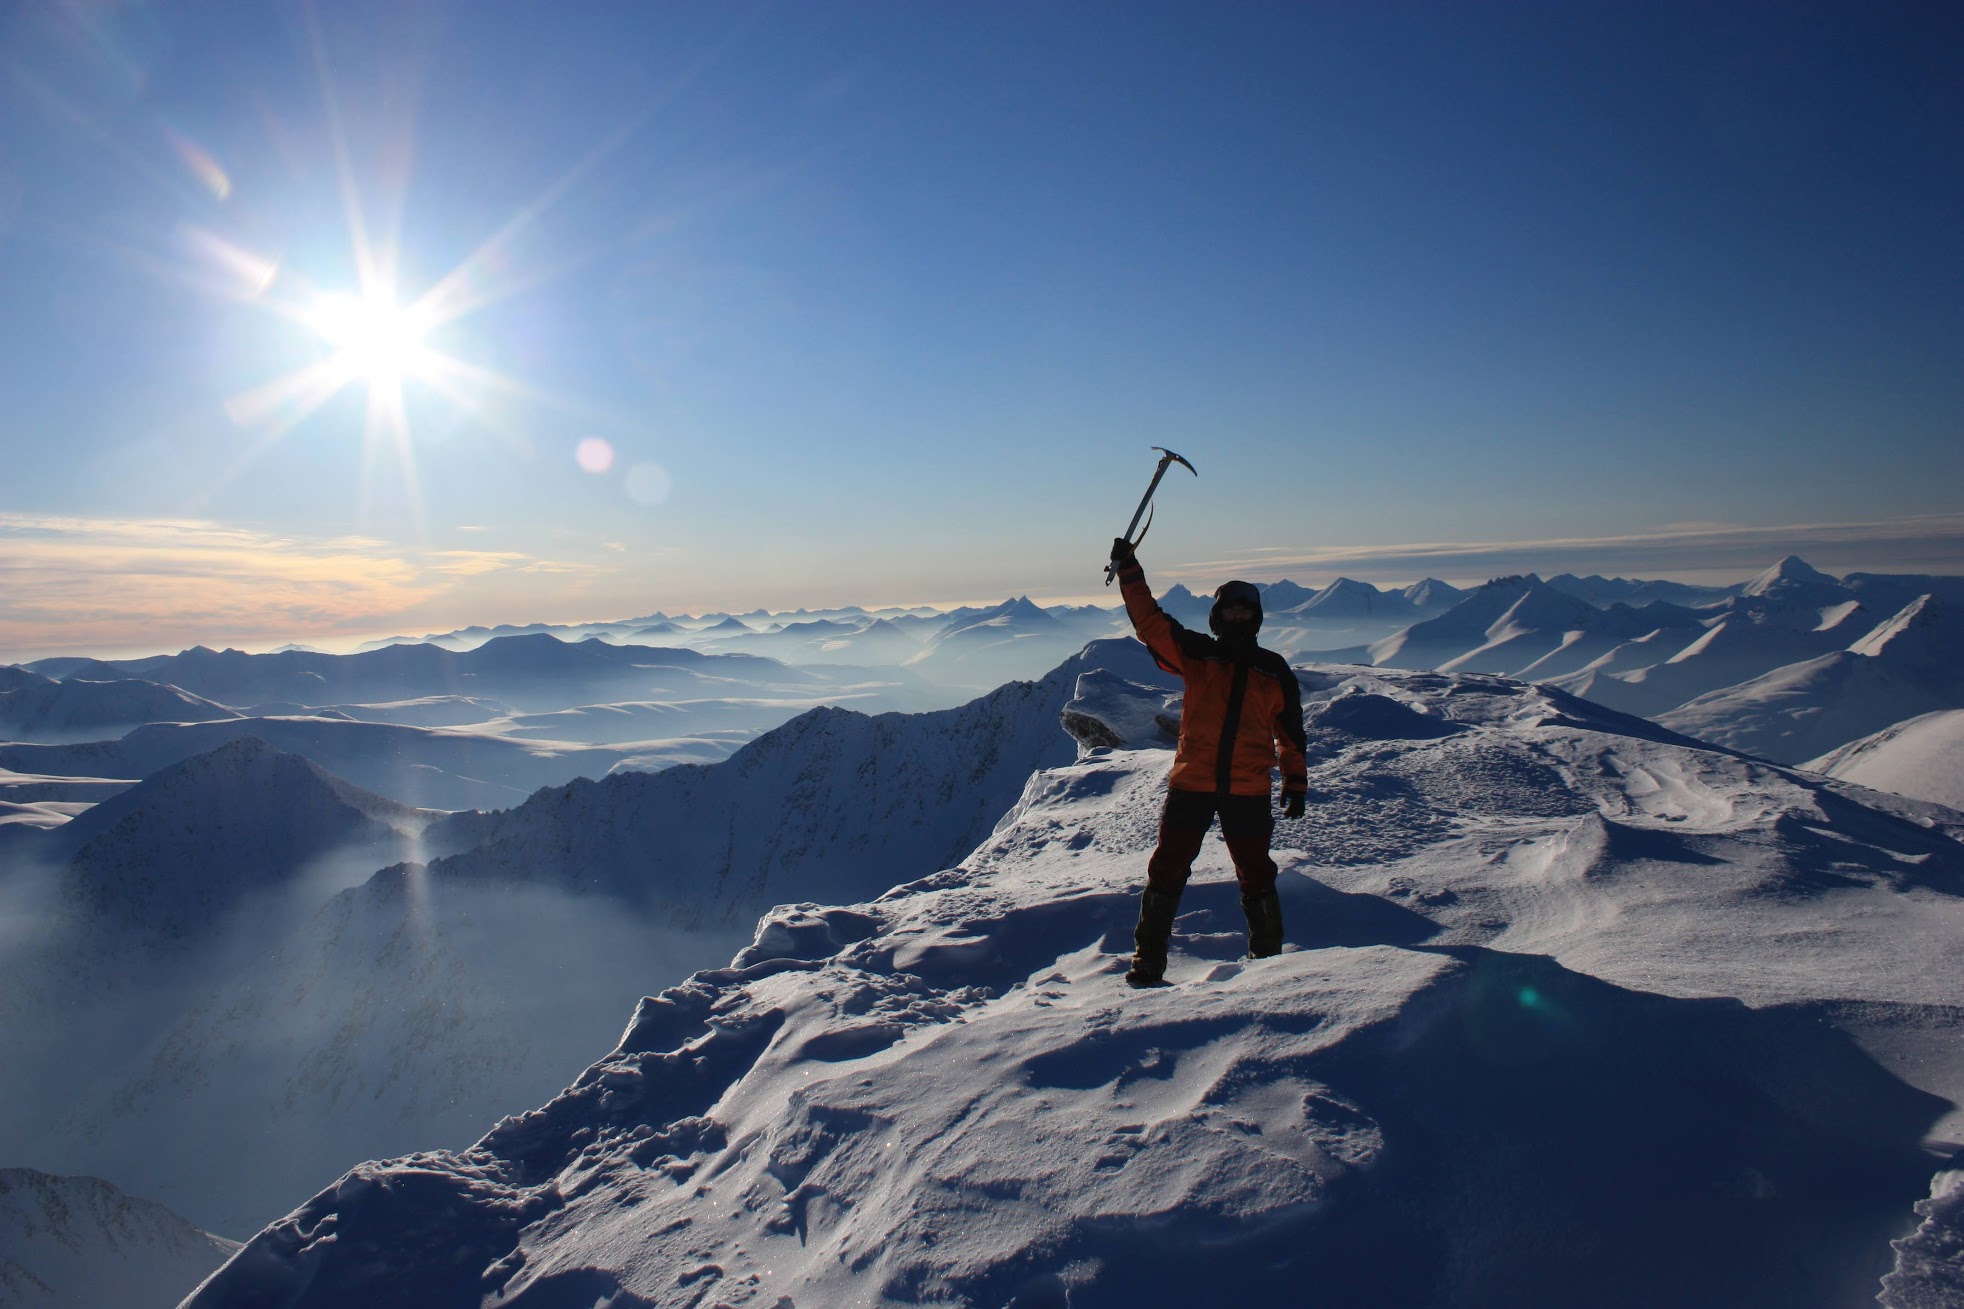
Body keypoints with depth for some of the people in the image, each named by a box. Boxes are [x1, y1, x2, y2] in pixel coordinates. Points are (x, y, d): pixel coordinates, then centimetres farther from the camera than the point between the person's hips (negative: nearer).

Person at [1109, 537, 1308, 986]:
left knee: (1257, 876, 9)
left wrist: (1295, 784, 14)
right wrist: (1129, 571, -12)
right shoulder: (1197, 655, 4)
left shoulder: (1274, 671, 9)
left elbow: (1290, 733, 15)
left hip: (1248, 792, 1)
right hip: (1191, 784, -1)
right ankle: (1148, 962, 10)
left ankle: (1269, 959, 25)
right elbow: (1150, 622, -5)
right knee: (1167, 869, 1)